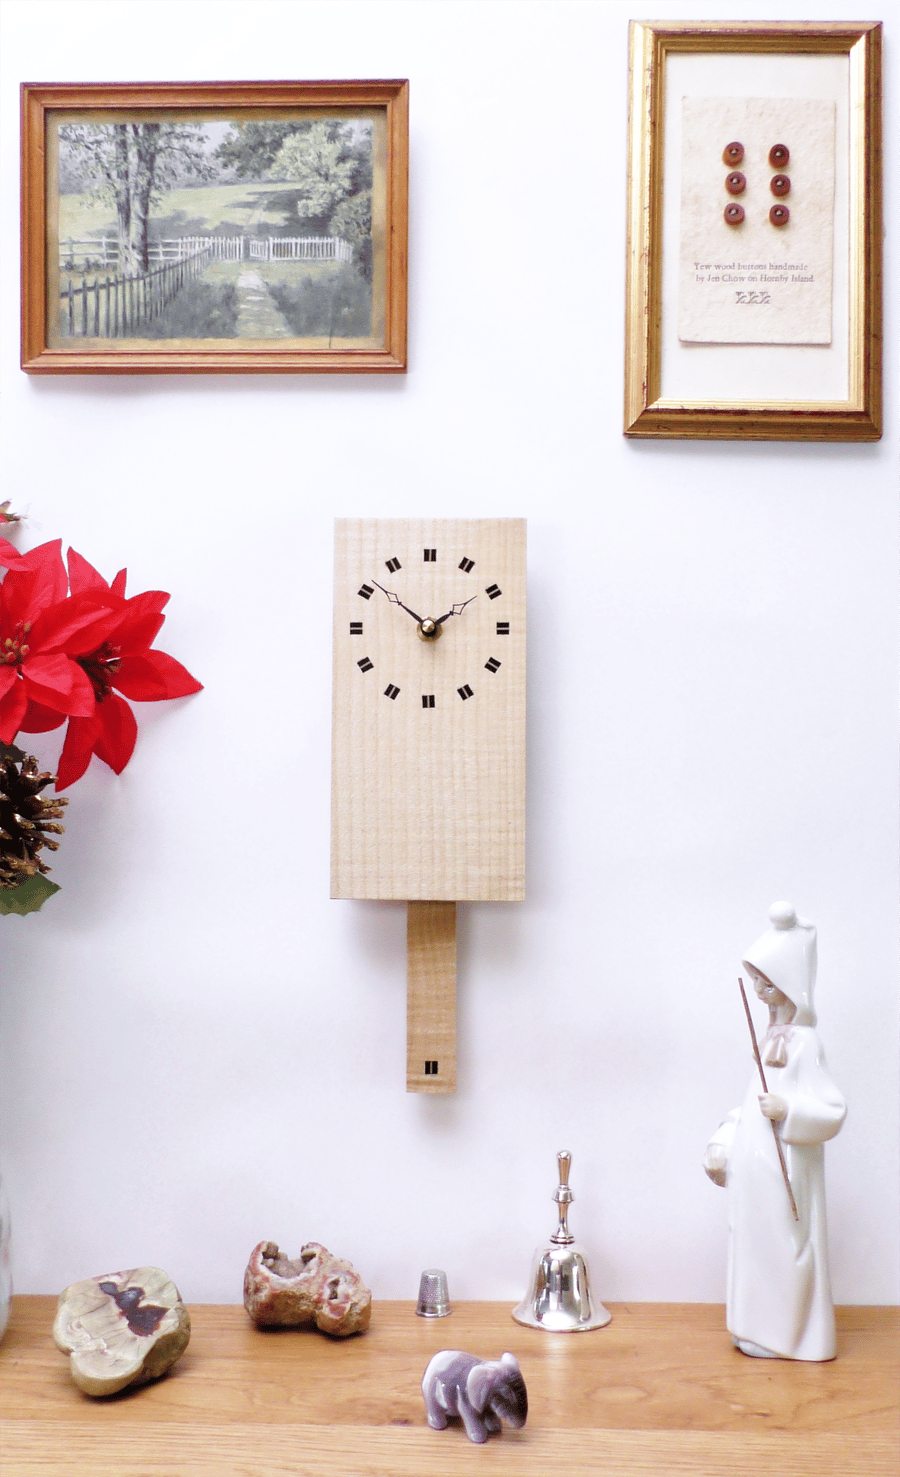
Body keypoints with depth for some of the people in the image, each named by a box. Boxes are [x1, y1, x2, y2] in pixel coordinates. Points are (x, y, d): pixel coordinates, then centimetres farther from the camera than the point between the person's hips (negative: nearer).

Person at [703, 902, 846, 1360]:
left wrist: (789, 1110, -31)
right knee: (756, 1247, 14)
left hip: (784, 1169, -8)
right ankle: (759, 1333, 26)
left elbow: (833, 1111, -19)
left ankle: (782, 1338, 16)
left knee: (780, 1250, 2)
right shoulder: (772, 1037, 9)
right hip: (756, 1167, 8)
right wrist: (721, 1146, 11)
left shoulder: (804, 1042, -16)